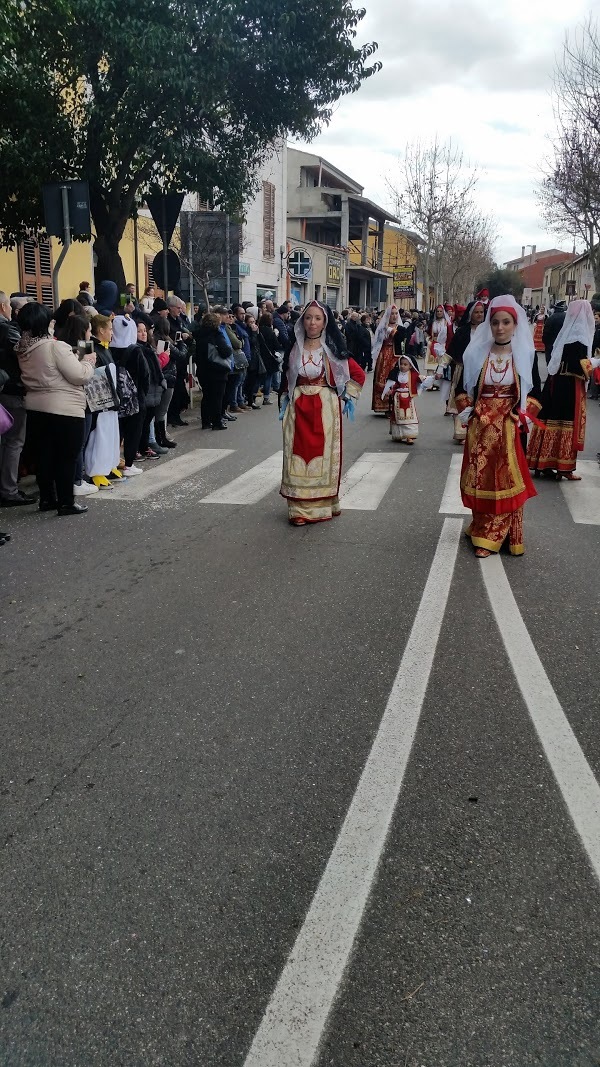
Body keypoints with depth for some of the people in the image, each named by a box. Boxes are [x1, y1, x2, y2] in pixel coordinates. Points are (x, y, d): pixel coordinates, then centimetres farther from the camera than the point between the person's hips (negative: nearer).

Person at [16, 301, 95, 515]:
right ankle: (66, 503, 6)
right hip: (64, 410, -7)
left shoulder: (22, 349, 6)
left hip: (36, 409, 7)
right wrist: (88, 361, 0)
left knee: (43, 455, 13)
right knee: (66, 457, 2)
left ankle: (46, 499, 21)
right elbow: (79, 376, -18)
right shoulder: (55, 346, -19)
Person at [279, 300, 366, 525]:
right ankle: (300, 509, 5)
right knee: (298, 456, 0)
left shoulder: (332, 349, -2)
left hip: (325, 410, -2)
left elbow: (359, 374, 1)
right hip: (298, 410, 2)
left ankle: (323, 505, 11)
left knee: (323, 456, 1)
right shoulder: (294, 349, 6)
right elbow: (286, 379, 17)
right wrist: (286, 401, 7)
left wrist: (344, 396, -2)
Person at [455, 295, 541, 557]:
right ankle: (485, 534, 16)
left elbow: (534, 392, 4)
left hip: (509, 428, -1)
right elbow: (462, 388, 10)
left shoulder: (525, 355, 0)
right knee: (481, 481, 5)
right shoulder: (476, 353, 1)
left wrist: (522, 416, -7)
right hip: (481, 427, 1)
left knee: (507, 481, 1)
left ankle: (489, 535, 11)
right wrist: (466, 412, -2)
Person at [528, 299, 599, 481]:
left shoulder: (566, 332, 12)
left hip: (556, 382, 8)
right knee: (568, 424, -3)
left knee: (552, 421, 8)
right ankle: (564, 467, 1)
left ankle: (545, 462, 11)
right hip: (571, 386, -8)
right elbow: (580, 364, -19)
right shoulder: (580, 335, -12)